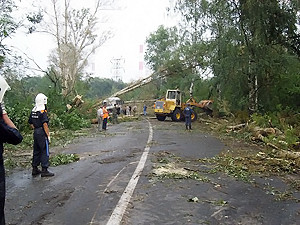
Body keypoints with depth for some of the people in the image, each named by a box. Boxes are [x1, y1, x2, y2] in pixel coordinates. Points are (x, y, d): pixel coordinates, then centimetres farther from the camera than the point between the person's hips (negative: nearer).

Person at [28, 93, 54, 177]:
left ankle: (35, 169, 25)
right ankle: (44, 170, 1)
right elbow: (45, 124, -21)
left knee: (36, 151, 16)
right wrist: (48, 135, -17)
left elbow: (30, 123, 17)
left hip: (36, 133, 8)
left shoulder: (33, 111, 9)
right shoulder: (43, 112, -16)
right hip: (42, 134, -8)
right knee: (45, 152, -1)